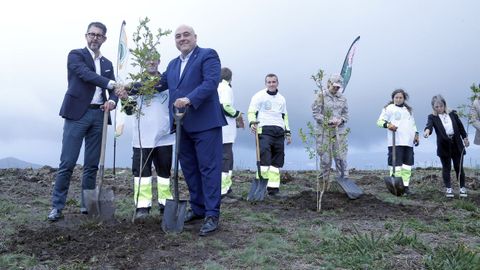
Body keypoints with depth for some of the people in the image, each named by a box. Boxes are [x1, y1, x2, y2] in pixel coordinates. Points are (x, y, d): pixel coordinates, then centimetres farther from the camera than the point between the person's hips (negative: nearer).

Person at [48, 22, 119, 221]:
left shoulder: (107, 64, 18)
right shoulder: (76, 55, 2)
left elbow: (112, 90, 12)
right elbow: (86, 74, -17)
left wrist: (112, 101, -12)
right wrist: (112, 84, -30)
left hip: (98, 115, 5)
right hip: (77, 113, -5)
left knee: (92, 164, 8)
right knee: (67, 163, -6)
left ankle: (87, 204, 17)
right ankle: (57, 206, 3)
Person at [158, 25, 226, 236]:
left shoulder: (207, 55, -3)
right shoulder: (173, 64, 20)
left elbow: (211, 82, -17)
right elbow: (159, 83, 20)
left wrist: (189, 99, -29)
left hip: (205, 123, -8)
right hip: (182, 125, 8)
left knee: (209, 168, -5)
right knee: (189, 169, 13)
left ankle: (212, 215, -1)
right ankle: (198, 208, 26)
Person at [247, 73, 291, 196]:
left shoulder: (281, 99, 22)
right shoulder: (259, 96, 4)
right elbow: (251, 112, -3)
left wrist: (288, 132, 22)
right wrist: (252, 123, -22)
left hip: (279, 133, 6)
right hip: (264, 130, -6)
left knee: (277, 161, 4)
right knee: (264, 158, -17)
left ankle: (273, 186, 8)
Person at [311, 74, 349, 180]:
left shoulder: (342, 98, 11)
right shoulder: (321, 96, -1)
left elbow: (346, 114, 14)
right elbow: (315, 113, -6)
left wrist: (341, 120, -8)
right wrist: (327, 121, -18)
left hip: (339, 131, 3)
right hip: (325, 131, -3)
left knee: (341, 157, 0)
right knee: (325, 158, 1)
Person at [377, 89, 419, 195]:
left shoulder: (408, 110, 24)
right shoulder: (389, 108, 4)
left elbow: (413, 124, 30)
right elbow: (380, 121, -2)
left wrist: (416, 134, 17)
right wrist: (388, 125, -21)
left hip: (408, 142, 6)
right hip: (395, 142, -6)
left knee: (407, 165, 5)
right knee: (396, 164, -11)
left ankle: (406, 185, 11)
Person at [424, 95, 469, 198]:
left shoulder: (453, 114, 4)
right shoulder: (432, 117, -5)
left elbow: (460, 126, 13)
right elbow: (429, 125, -25)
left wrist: (465, 137, 13)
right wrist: (427, 130, -47)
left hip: (457, 144, 2)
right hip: (444, 146, -2)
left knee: (459, 167, 6)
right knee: (446, 168, 4)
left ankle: (462, 188, 19)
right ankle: (448, 188, 14)